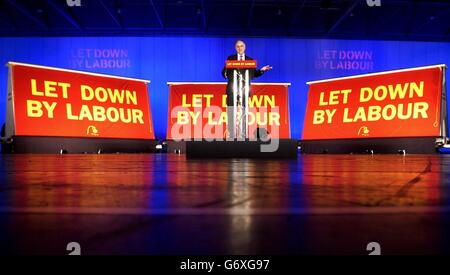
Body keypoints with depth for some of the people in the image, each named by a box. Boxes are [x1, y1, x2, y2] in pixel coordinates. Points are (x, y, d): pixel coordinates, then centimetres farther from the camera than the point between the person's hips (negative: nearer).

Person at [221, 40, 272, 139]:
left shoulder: (250, 60, 14)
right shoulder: (230, 58, 11)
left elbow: (253, 74, 11)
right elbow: (224, 72, 4)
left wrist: (262, 70, -3)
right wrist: (225, 74, -18)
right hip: (232, 88, -1)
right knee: (231, 112, -1)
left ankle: (243, 135, 6)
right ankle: (231, 135, 5)